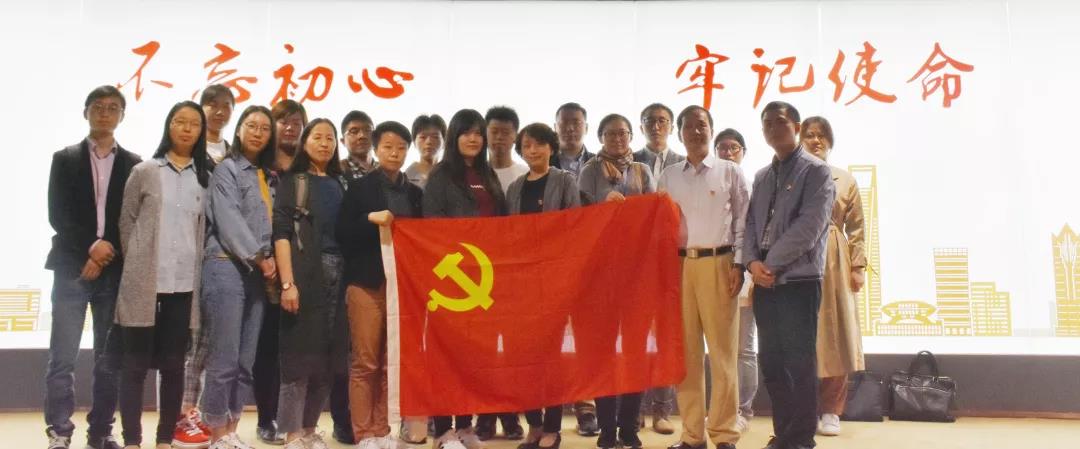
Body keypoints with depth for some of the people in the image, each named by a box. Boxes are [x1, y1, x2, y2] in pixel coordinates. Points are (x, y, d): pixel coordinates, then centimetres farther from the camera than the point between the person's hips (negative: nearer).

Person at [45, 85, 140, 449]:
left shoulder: (133, 164, 10)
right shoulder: (65, 159, 9)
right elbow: (57, 215, 0)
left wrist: (105, 256, -8)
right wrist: (91, 247, -11)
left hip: (115, 271, 1)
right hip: (72, 268, -1)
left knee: (109, 359, 3)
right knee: (63, 357, -4)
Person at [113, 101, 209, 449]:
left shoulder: (205, 178, 8)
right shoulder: (144, 171, 3)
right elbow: (125, 221, 6)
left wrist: (196, 269, 5)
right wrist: (135, 264, 3)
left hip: (185, 286, 2)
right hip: (144, 283, -2)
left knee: (174, 365, 7)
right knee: (135, 364, 2)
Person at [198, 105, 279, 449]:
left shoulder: (267, 176, 19)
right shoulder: (227, 169, 0)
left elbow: (271, 224, 14)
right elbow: (229, 220, -10)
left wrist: (270, 262, 1)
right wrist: (260, 258, -10)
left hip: (257, 273, 6)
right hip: (227, 268, -6)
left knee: (246, 361, 7)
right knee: (224, 359, -6)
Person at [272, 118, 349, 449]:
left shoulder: (340, 184, 16)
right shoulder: (292, 181, 2)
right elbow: (281, 233, -7)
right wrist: (287, 283, -16)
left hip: (337, 272, 5)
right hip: (305, 274, -5)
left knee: (329, 354, 6)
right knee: (300, 351, -3)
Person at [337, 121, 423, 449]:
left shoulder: (414, 193, 13)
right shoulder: (359, 187, 3)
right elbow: (342, 234, -2)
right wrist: (370, 219, -16)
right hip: (367, 283, -3)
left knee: (391, 363, 6)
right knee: (365, 362, -2)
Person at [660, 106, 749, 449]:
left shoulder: (729, 171, 6)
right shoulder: (668, 176, 13)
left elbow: (742, 220, 3)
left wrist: (739, 265, -6)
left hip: (718, 263, -2)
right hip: (679, 264, 3)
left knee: (722, 351, -1)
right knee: (685, 350, 5)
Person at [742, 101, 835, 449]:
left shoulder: (816, 171, -1)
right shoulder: (761, 177, 19)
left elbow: (809, 226, -13)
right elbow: (751, 223, 12)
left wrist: (772, 263, -14)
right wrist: (752, 262, -6)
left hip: (799, 279, -6)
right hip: (764, 282, 6)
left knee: (799, 362, -3)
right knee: (771, 361, 8)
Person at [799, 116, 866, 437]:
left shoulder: (846, 180, 9)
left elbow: (856, 227, 8)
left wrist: (858, 266, 0)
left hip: (835, 264, 2)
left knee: (835, 336, 3)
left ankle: (830, 411, 14)